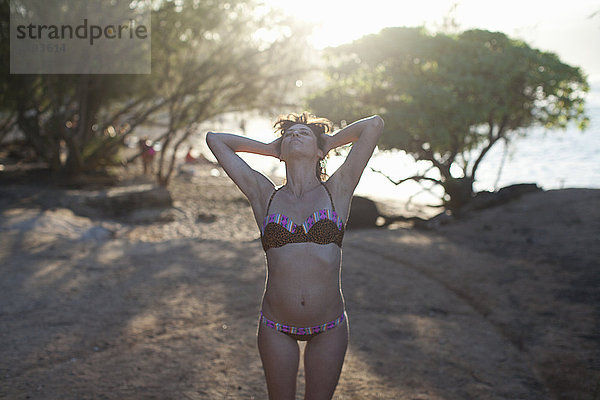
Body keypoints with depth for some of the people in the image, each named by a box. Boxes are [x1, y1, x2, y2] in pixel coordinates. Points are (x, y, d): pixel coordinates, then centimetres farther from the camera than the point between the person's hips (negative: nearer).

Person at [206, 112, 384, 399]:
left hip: (329, 330, 0)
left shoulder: (336, 191, -2)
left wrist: (328, 142, 10)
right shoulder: (264, 196, 0)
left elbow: (374, 125, -4)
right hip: (276, 330, 1)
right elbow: (214, 139, 5)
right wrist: (270, 148, 12)